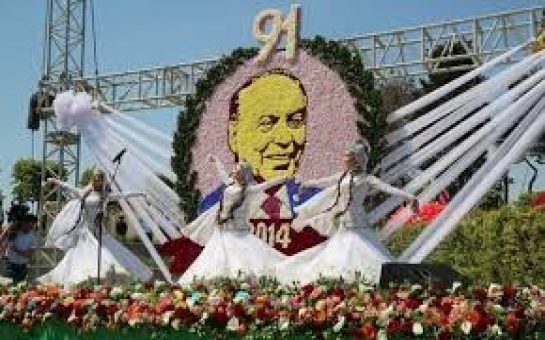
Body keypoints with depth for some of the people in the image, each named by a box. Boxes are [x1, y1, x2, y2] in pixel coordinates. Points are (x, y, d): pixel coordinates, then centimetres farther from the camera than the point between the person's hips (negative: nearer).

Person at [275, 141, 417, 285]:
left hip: (356, 230, -7)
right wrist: (306, 184, 42)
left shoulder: (366, 179, -4)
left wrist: (409, 196, -26)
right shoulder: (343, 176, 12)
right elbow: (324, 182, 27)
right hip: (342, 230, 7)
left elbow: (387, 188, -14)